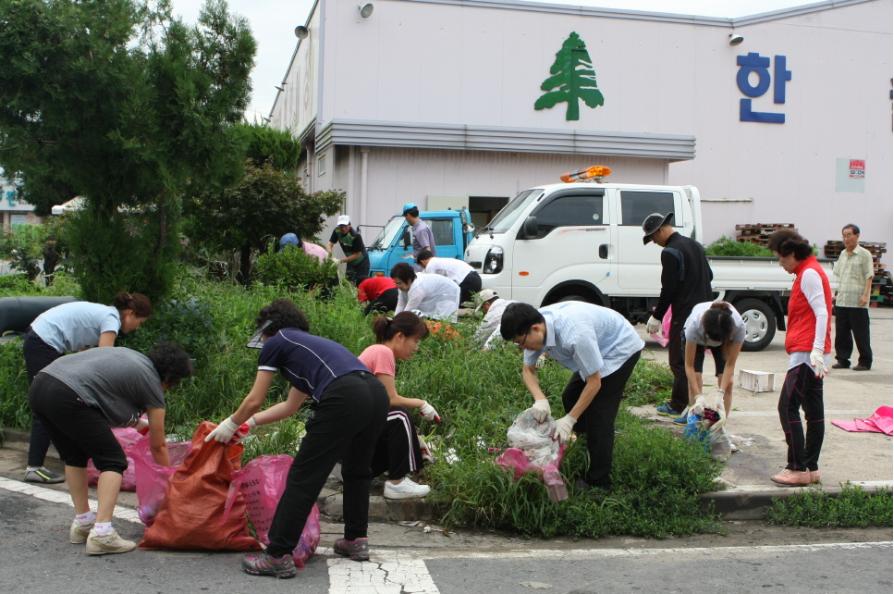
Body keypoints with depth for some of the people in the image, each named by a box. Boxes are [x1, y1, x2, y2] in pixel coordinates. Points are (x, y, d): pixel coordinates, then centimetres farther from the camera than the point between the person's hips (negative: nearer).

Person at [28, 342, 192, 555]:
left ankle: (82, 522, 29)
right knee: (113, 461, 5)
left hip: (38, 386, 8)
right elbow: (158, 446, 20)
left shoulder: (129, 355, 27)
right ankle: (101, 534, -6)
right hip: (67, 398, -8)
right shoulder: (152, 384, 10)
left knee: (74, 457, 26)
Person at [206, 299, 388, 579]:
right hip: (377, 393, 8)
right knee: (357, 471, 28)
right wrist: (250, 422, 54)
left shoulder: (275, 344, 16)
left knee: (303, 478, 1)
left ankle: (278, 556, 3)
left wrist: (231, 424, 39)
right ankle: (355, 541, 36)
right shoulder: (308, 345, 38)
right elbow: (291, 406, 46)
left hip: (344, 399, -8)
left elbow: (254, 400, 21)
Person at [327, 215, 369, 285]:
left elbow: (357, 254, -25)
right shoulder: (337, 232, -13)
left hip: (361, 263, -6)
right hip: (350, 263, 6)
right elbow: (330, 244, -16)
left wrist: (342, 260, -32)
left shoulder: (356, 236, -29)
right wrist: (329, 251, -40)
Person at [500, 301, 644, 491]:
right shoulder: (536, 328, -17)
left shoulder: (575, 335, -41)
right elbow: (528, 370, -2)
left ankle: (598, 482, 0)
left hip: (621, 349, -8)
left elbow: (594, 383, -29)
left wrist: (570, 420, -24)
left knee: (598, 414, -12)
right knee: (571, 398, 10)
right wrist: (540, 399, -21)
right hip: (598, 348, 8)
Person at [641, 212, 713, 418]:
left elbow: (668, 288, -17)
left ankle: (679, 405, 2)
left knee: (678, 360, -2)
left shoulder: (670, 252, -14)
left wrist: (657, 316, -9)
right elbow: (709, 276, 20)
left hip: (684, 314, -9)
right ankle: (689, 400, 21)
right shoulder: (695, 245, 14)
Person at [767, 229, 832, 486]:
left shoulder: (809, 274, -11)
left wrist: (817, 350, -27)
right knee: (813, 410, 11)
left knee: (788, 407, -10)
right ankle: (811, 468, 16)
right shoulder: (808, 272, 19)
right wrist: (818, 351, 18)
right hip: (810, 354, 11)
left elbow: (822, 313, -21)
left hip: (806, 353, -11)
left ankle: (798, 469, -8)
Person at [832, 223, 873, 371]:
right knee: (841, 332, 7)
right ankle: (843, 360, 16)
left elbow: (869, 276, -8)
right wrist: (836, 293, 17)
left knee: (860, 334, -1)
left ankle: (865, 362, 7)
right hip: (841, 301, 6)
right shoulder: (843, 254, 16)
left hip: (857, 302, -6)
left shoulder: (864, 254, -4)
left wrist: (865, 295, -16)